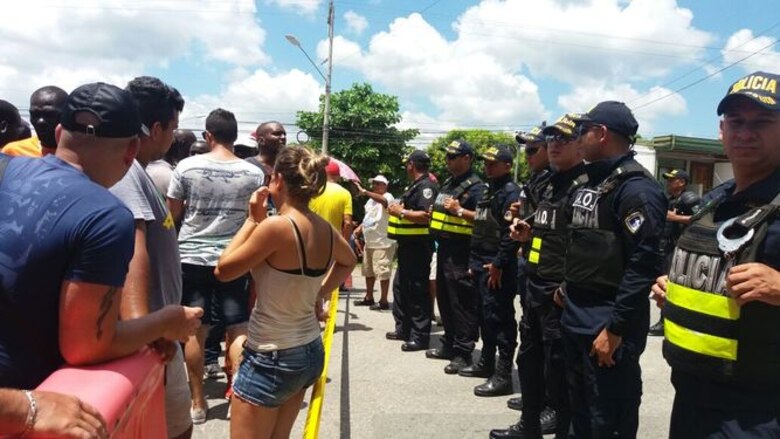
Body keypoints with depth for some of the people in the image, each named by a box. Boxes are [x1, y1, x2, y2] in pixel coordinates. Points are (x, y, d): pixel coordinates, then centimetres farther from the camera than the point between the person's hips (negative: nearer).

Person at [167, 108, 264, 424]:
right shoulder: (253, 174, -3)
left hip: (192, 257, 0)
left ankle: (198, 403, 18)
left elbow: (172, 214, 2)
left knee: (196, 330, 8)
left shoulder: (187, 167, -5)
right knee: (239, 329, 7)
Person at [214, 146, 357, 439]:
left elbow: (223, 270, -11)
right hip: (310, 351, 8)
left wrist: (252, 220, -6)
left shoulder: (276, 226, -23)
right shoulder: (325, 229, 0)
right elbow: (348, 261, 22)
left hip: (272, 357, -8)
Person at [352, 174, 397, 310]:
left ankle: (383, 301, 1)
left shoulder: (388, 197, -12)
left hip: (383, 243, -10)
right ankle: (369, 298, 28)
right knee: (368, 271, 17)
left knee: (383, 272, -6)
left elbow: (383, 200, -37)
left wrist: (365, 192, -45)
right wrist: (359, 228, 9)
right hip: (369, 242, 10)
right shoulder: (371, 200, 17)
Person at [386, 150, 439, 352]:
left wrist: (401, 212, -20)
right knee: (401, 286, 17)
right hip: (407, 245, 11)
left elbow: (426, 216, -28)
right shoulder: (414, 186, 17)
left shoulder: (426, 186, -15)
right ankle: (403, 328, 28)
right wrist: (397, 208, 8)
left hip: (418, 246, -11)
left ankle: (420, 337, 2)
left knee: (417, 291, -5)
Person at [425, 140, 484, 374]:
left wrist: (459, 210, -21)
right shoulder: (447, 183, 18)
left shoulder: (476, 186, -10)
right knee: (444, 299, 16)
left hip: (461, 252, -9)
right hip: (444, 248, 10)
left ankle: (463, 353, 3)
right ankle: (449, 344, 29)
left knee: (462, 303, -4)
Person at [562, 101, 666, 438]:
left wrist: (615, 328, -23)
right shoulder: (589, 184, 13)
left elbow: (644, 264, -23)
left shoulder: (636, 188, -16)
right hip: (576, 318, 9)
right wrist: (568, 288, 17)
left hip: (607, 325, -9)